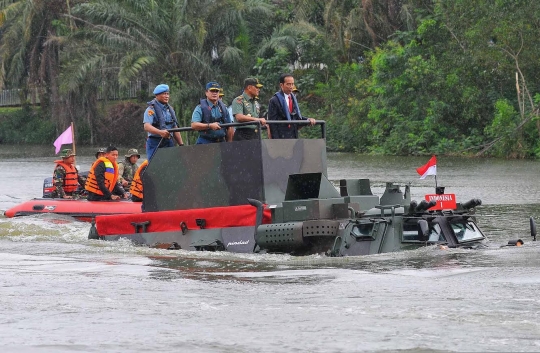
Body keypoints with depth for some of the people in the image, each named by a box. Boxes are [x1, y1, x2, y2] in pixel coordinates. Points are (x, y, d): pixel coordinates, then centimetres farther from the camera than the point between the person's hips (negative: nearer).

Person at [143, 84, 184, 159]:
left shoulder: (170, 109, 19)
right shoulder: (151, 109, -5)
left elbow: (175, 129, 22)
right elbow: (147, 126, -20)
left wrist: (181, 144, 15)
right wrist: (160, 132, -36)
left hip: (169, 143, 7)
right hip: (155, 143, -7)